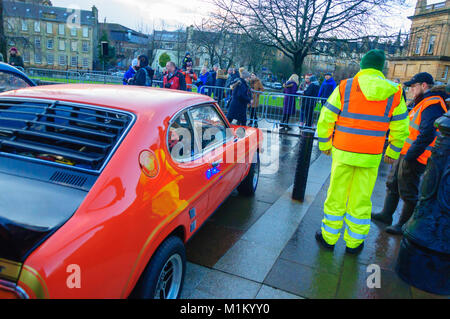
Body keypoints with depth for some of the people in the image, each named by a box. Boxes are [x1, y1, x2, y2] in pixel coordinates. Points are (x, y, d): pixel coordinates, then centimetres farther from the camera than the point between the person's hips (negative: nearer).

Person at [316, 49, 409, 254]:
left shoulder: (345, 87, -4)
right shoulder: (394, 93, 1)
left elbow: (325, 119, -4)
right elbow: (400, 128, 5)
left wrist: (324, 144, 8)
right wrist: (393, 152, 18)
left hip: (343, 152, -1)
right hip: (371, 157, 1)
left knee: (336, 196, 11)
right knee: (361, 199, 12)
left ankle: (329, 237, 23)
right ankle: (354, 242, 25)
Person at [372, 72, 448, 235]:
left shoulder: (433, 105, -18)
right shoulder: (423, 103, 16)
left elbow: (427, 134, -27)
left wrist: (410, 156, -25)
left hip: (414, 158, -10)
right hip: (405, 154, 10)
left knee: (408, 193, 2)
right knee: (392, 184, 18)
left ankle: (404, 225, 16)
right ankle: (386, 215, 32)